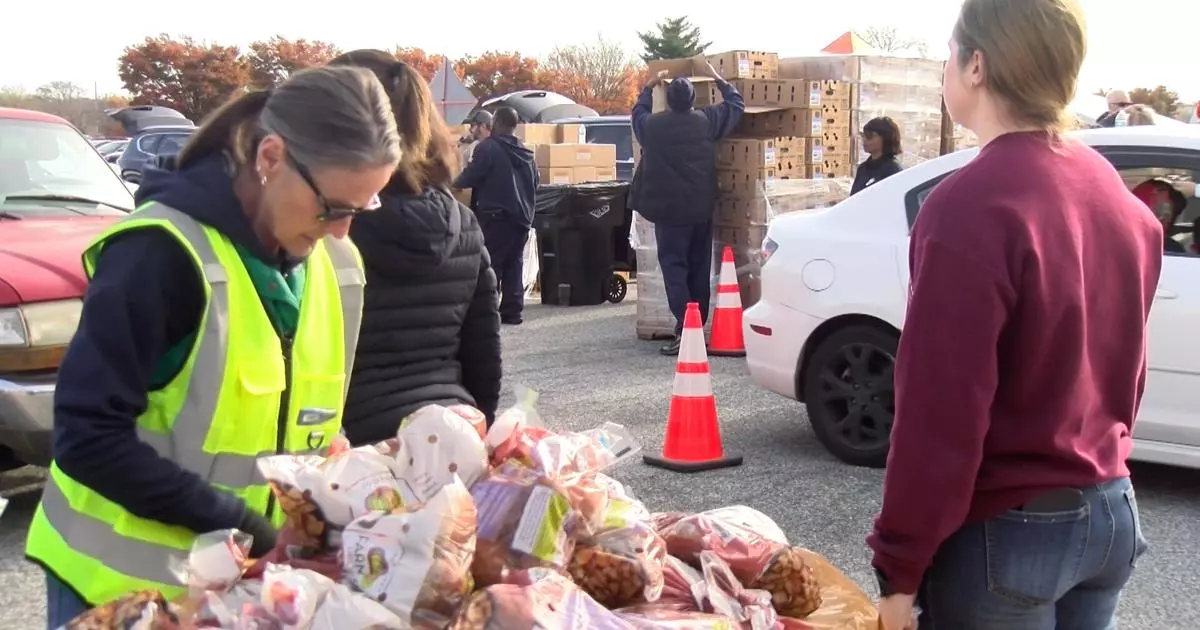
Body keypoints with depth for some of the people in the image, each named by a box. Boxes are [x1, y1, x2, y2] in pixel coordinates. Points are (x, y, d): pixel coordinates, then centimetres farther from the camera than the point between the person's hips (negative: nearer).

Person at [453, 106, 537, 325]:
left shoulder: (488, 147, -9)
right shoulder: (526, 153, 17)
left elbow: (470, 176, -13)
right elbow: (534, 184, 22)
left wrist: (455, 183, 7)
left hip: (496, 217, -7)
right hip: (522, 218, 7)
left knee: (489, 266, -4)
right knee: (514, 265, 11)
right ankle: (513, 311, 11)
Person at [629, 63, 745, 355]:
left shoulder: (651, 125, -6)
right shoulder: (706, 121, -3)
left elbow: (638, 112, 19)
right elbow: (736, 105, 14)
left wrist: (648, 88, 34)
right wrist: (719, 80, 28)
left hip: (668, 210, -3)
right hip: (702, 209, 3)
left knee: (674, 267, -3)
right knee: (700, 269, 12)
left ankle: (684, 331, -16)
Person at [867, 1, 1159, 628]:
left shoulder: (972, 204, -21)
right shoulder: (1113, 192, 4)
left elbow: (937, 410, -21)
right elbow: (1118, 362, 13)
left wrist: (900, 565, -14)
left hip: (1006, 530, -7)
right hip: (1109, 510, 8)